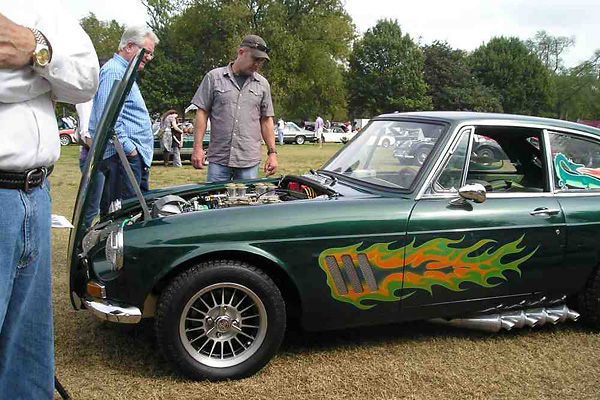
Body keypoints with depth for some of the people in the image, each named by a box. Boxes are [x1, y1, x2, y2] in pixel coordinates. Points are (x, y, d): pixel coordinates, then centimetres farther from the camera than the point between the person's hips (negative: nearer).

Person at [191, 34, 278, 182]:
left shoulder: (263, 84, 11)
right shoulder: (214, 77, 3)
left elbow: (266, 120, 13)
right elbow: (202, 112, 2)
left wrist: (272, 153, 6)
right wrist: (198, 148, -4)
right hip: (218, 159, -2)